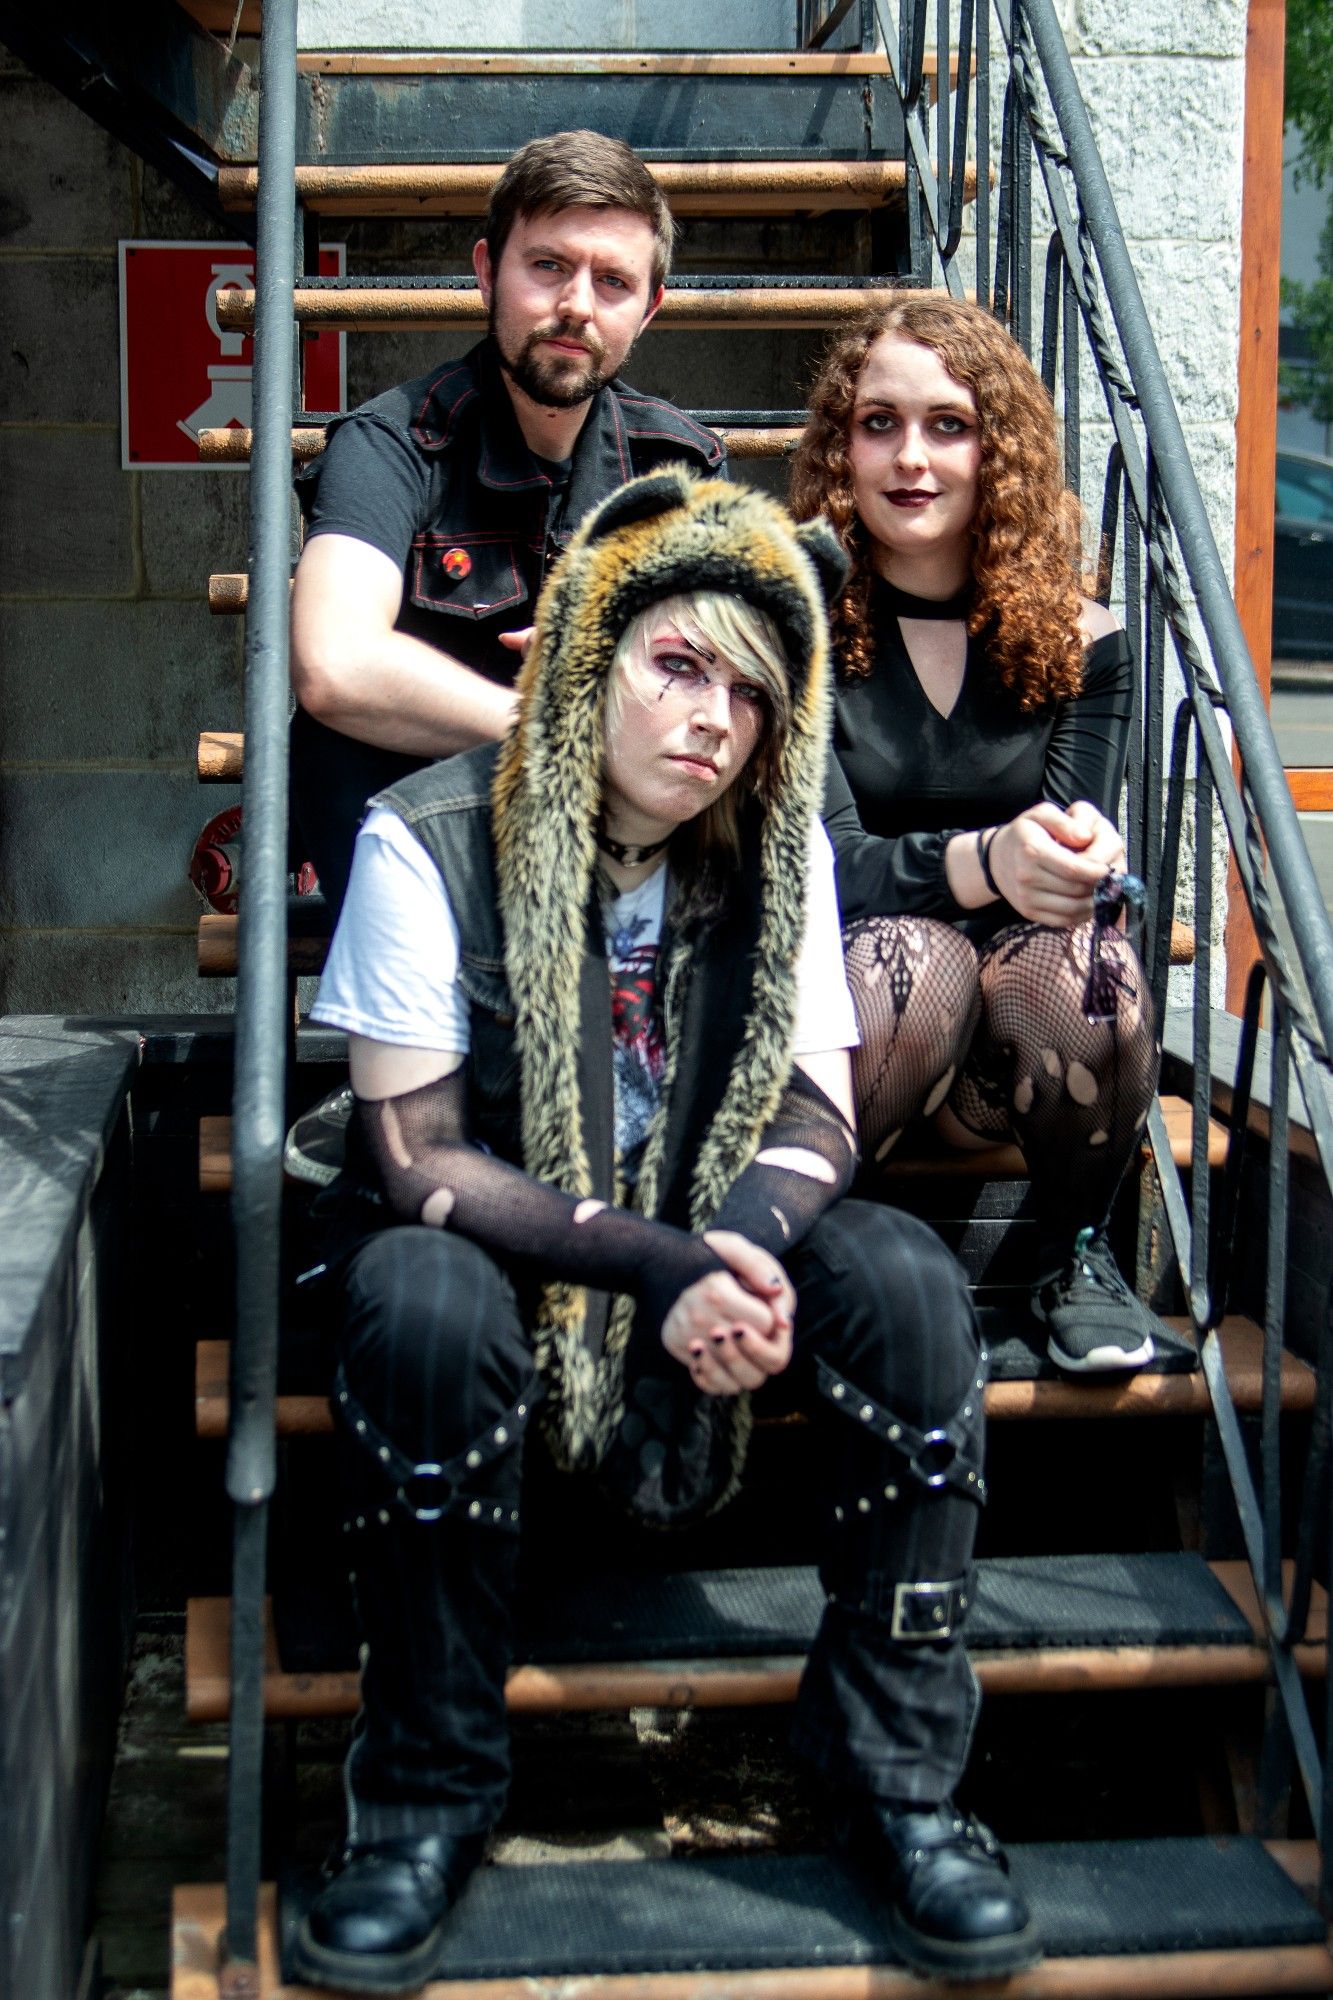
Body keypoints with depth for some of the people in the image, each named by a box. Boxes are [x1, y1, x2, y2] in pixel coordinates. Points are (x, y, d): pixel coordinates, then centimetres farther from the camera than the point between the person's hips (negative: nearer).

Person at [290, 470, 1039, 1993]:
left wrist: (739, 1250, -29)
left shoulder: (778, 849, -3)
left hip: (707, 1250, 3)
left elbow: (815, 1112, -6)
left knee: (901, 1281, -26)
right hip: (494, 1245, -3)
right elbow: (414, 1159, -18)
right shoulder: (431, 841, -15)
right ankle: (427, 1797, -18)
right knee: (426, 1305, -37)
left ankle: (897, 1771, -12)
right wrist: (652, 1262, -29)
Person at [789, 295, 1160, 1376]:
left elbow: (1084, 846, -6)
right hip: (846, 1003, -2)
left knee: (1084, 958, -33)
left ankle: (1078, 1252, -5)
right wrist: (983, 864, -37)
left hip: (1024, 1048, 2)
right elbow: (826, 862, -16)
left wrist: (1086, 855, -32)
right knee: (916, 956, -36)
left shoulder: (1079, 637, 1)